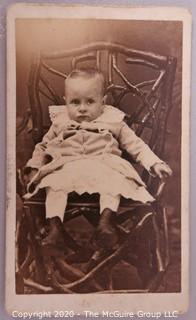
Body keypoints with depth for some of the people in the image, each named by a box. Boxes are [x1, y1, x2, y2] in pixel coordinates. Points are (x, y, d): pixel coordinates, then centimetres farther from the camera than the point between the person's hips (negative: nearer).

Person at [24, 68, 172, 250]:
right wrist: (34, 168, 12)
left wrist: (154, 163, 1)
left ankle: (106, 220, -42)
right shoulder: (60, 123, 17)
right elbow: (43, 146, 25)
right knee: (54, 184, -29)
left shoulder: (113, 122, 13)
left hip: (102, 166, 0)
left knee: (114, 180, -31)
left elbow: (136, 144, 13)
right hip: (66, 166, 1)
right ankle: (54, 225, -34)